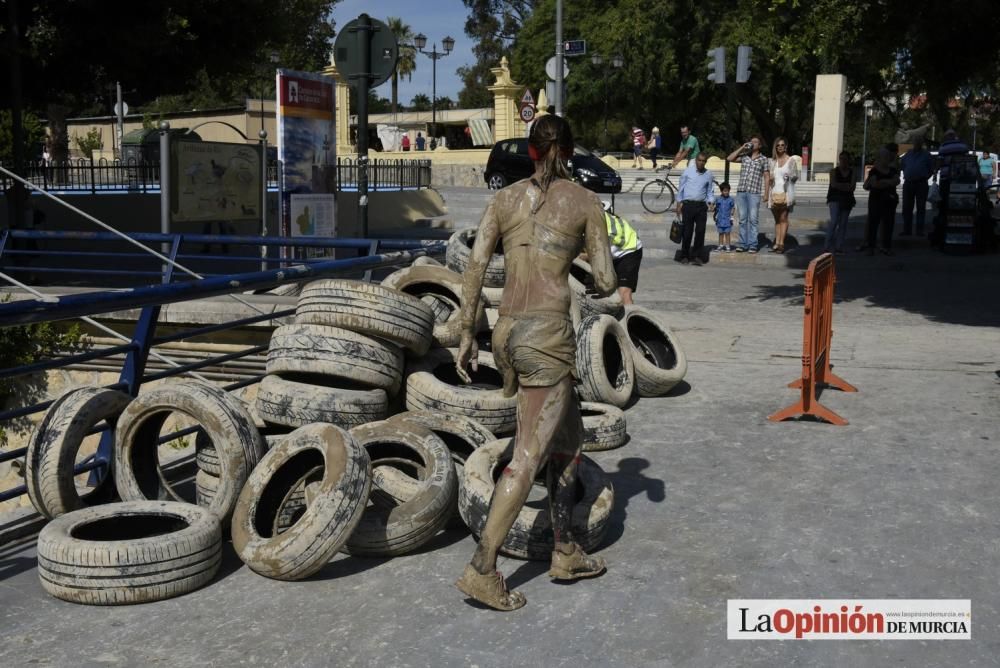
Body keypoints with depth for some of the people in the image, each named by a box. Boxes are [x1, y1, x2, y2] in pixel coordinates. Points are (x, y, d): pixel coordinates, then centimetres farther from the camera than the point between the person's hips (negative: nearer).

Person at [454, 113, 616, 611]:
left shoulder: (505, 199, 9)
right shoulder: (585, 202, 0)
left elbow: (473, 270, 3)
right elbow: (606, 282, -2)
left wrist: (466, 336, 9)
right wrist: (603, 286, 22)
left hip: (506, 331, 6)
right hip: (548, 333, -5)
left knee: (569, 440, 20)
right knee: (529, 455, -1)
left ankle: (565, 553, 28)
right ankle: (481, 571, -1)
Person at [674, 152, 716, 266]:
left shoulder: (708, 175, 9)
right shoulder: (688, 172, 4)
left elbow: (709, 192, 15)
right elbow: (681, 188, 7)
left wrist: (711, 202, -3)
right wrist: (679, 203, 2)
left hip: (702, 206, 2)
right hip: (688, 205, -2)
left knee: (700, 232, -3)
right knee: (687, 232, 1)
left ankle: (696, 256, 4)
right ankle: (685, 256, 11)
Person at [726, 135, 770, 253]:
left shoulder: (763, 159, 7)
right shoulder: (744, 156, 13)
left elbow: (767, 177, 6)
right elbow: (729, 158, 3)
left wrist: (766, 194, -1)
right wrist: (742, 148, 2)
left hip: (754, 193, -3)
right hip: (741, 191, 3)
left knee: (753, 219, -4)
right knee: (742, 219, 5)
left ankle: (752, 245, -2)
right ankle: (743, 244, 8)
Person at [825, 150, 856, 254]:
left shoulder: (852, 172, 8)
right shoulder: (834, 171, 4)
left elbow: (852, 187, -3)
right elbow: (834, 184, -10)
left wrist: (840, 186, -12)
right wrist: (846, 185, -7)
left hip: (847, 200, 3)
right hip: (835, 198, -3)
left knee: (843, 224, 2)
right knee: (834, 221, -16)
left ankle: (839, 247, 6)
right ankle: (828, 246, -14)